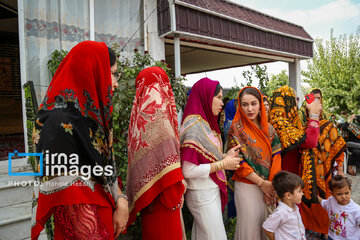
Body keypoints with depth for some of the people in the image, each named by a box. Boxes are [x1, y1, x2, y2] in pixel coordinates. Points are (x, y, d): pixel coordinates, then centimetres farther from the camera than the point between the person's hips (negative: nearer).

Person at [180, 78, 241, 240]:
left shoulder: (205, 123, 10)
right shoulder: (194, 125, -18)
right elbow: (188, 170, -23)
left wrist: (225, 156, 0)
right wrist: (222, 164, -17)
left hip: (212, 190, 9)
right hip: (202, 194, -9)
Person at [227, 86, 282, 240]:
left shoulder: (269, 128, 7)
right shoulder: (236, 129, -7)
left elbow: (275, 156, 2)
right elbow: (238, 162, -12)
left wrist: (271, 184, -8)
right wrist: (262, 183, -13)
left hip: (269, 187, 5)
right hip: (247, 186, -4)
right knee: (250, 227, 3)